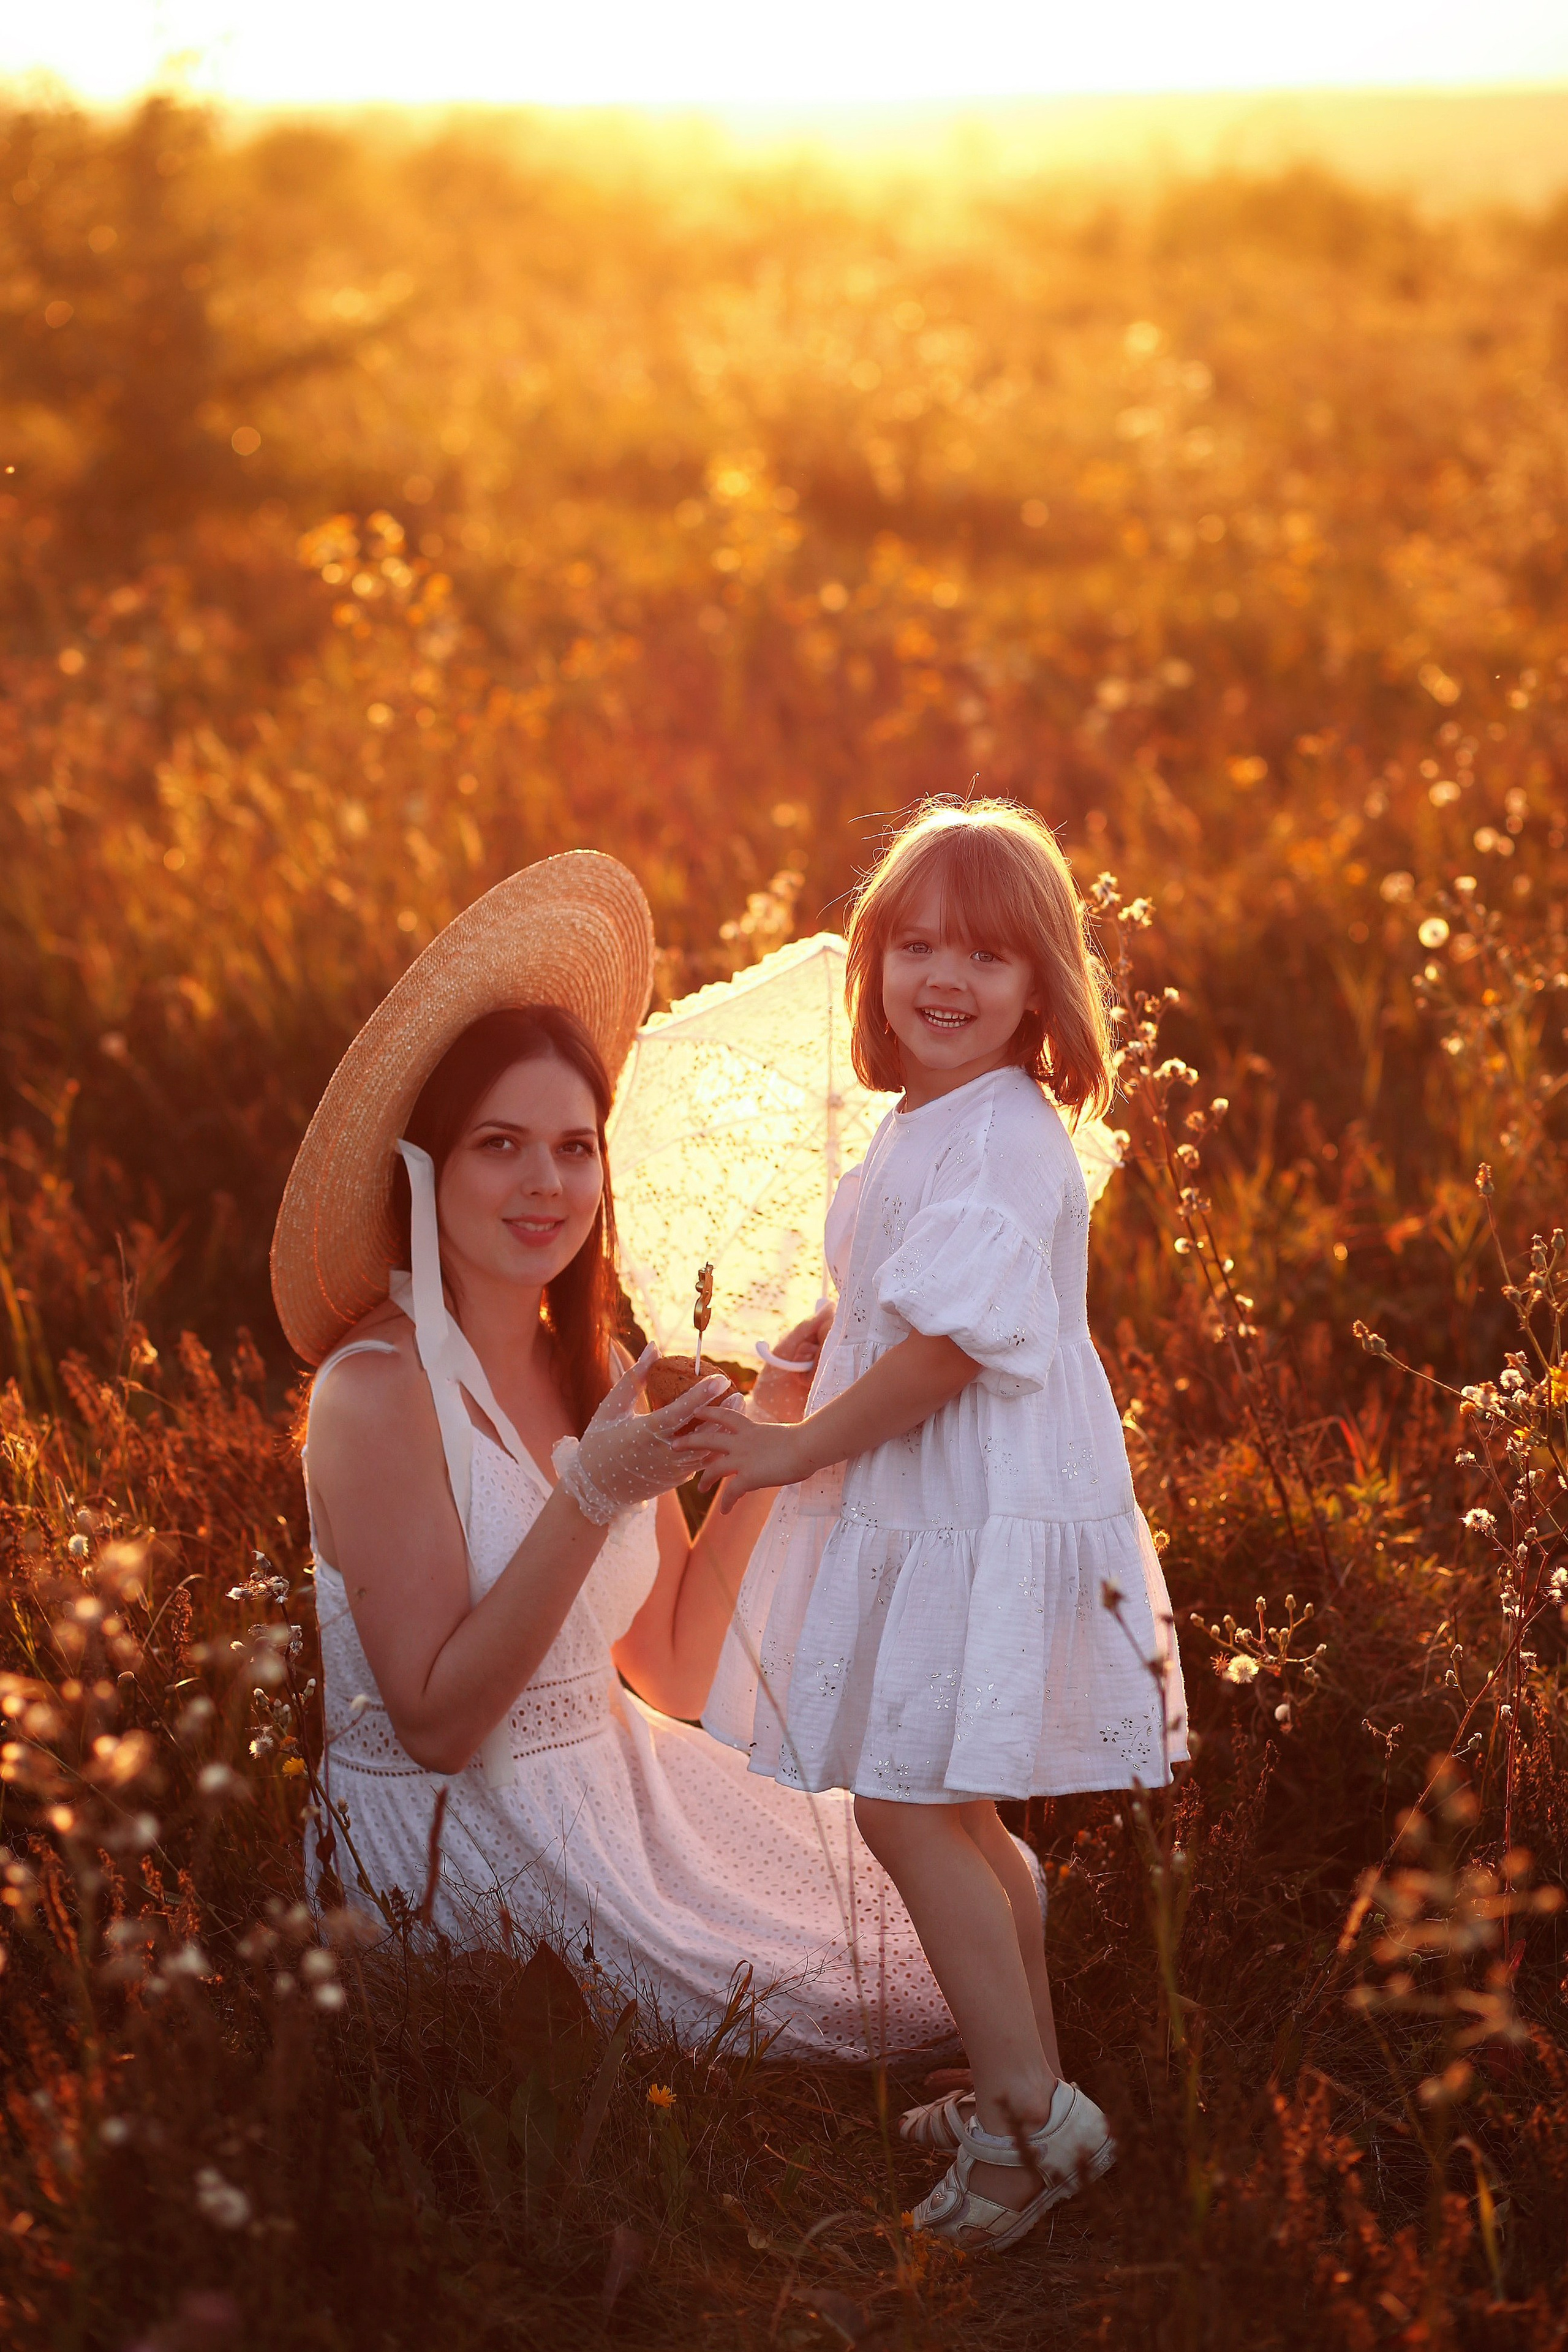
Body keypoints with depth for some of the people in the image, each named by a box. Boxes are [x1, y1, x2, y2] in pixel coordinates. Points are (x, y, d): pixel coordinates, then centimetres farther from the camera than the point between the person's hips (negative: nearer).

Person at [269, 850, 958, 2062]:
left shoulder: (592, 1367, 5)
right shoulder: (379, 1390, -17)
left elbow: (674, 1675, 4)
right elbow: (435, 1723, -20)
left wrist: (768, 1437, -3)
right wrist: (590, 1495, -28)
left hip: (614, 1784, 7)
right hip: (452, 1838, -7)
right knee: (838, 1991, -14)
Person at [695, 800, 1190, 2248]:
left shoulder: (1004, 1138, -19)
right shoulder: (928, 1126, 13)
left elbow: (951, 1340, -25)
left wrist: (800, 1450, -16)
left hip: (979, 1526, -10)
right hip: (926, 1515, 10)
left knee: (910, 1805, -7)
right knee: (958, 1816, 16)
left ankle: (1032, 2116, 2)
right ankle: (1026, 2088, 28)